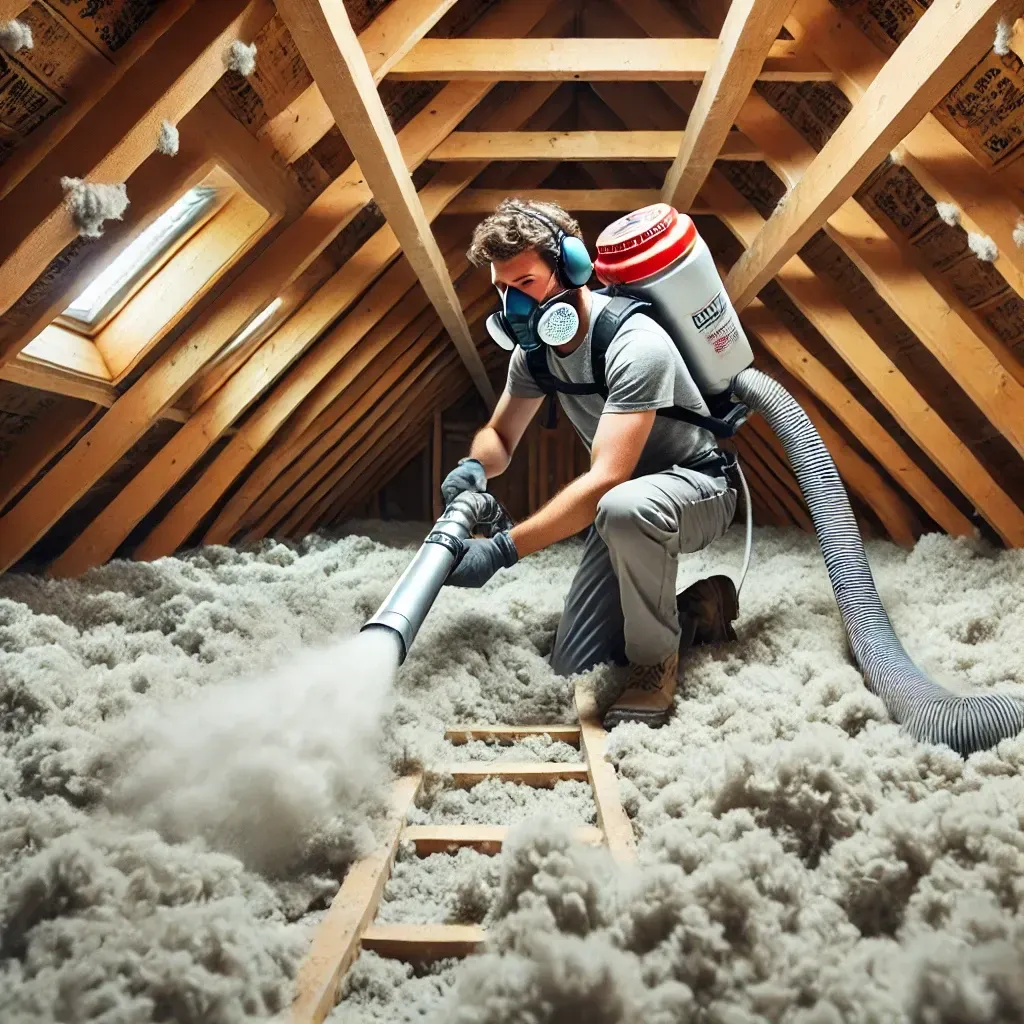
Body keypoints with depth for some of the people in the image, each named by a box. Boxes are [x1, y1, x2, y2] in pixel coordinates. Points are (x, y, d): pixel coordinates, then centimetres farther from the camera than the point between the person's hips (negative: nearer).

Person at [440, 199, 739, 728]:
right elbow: (499, 435, 5)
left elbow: (607, 478, -38)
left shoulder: (634, 344, -31)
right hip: (623, 501, 7)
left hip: (698, 487, -7)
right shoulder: (533, 347, -5)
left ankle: (656, 657, -18)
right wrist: (474, 466, -21)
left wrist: (502, 549, -43)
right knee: (572, 665, 1)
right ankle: (698, 610, 20)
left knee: (623, 507, -45)